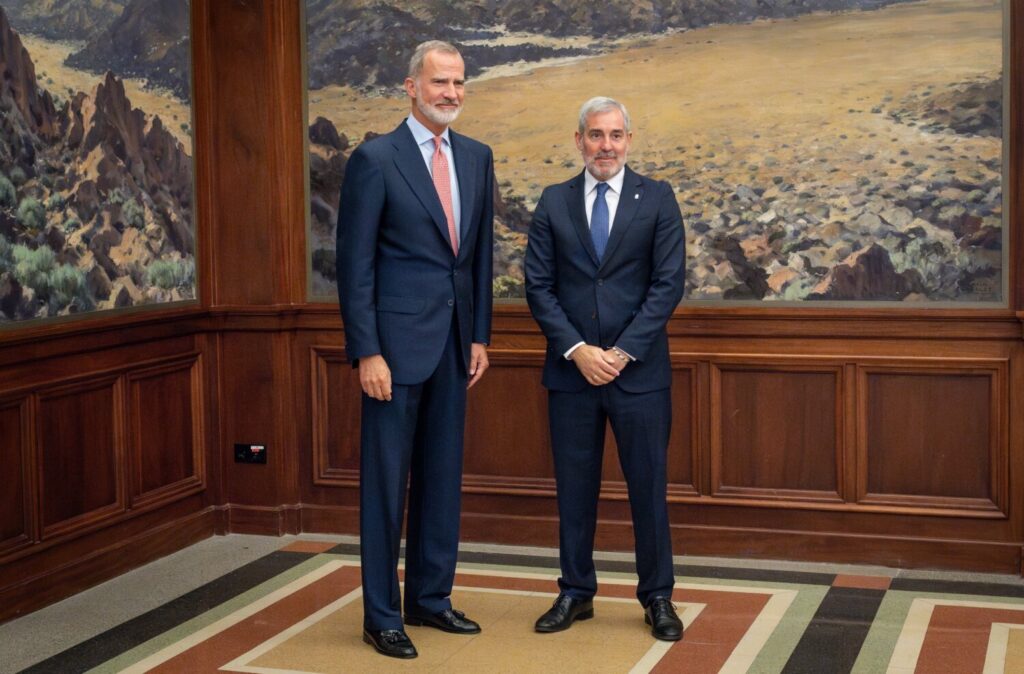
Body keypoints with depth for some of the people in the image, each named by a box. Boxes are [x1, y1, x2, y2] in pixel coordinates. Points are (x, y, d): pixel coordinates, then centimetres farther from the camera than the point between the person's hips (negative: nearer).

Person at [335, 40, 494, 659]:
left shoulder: (477, 157, 9)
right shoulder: (375, 160, -8)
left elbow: (481, 253, 14)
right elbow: (355, 264, -9)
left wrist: (481, 335, 9)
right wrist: (367, 352, -14)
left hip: (455, 342, 6)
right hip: (398, 340, -6)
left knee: (443, 475, 13)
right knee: (386, 480, 1)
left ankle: (431, 597, 25)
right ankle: (381, 615, 11)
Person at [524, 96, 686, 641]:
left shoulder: (657, 199, 1)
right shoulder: (553, 202, 6)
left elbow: (669, 283, -5)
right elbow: (538, 285, 2)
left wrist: (623, 352, -12)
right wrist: (577, 349, -10)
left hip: (639, 369, -1)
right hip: (570, 370, 2)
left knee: (648, 487, 4)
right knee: (574, 487, 8)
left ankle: (657, 597, 16)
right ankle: (576, 593, 21)